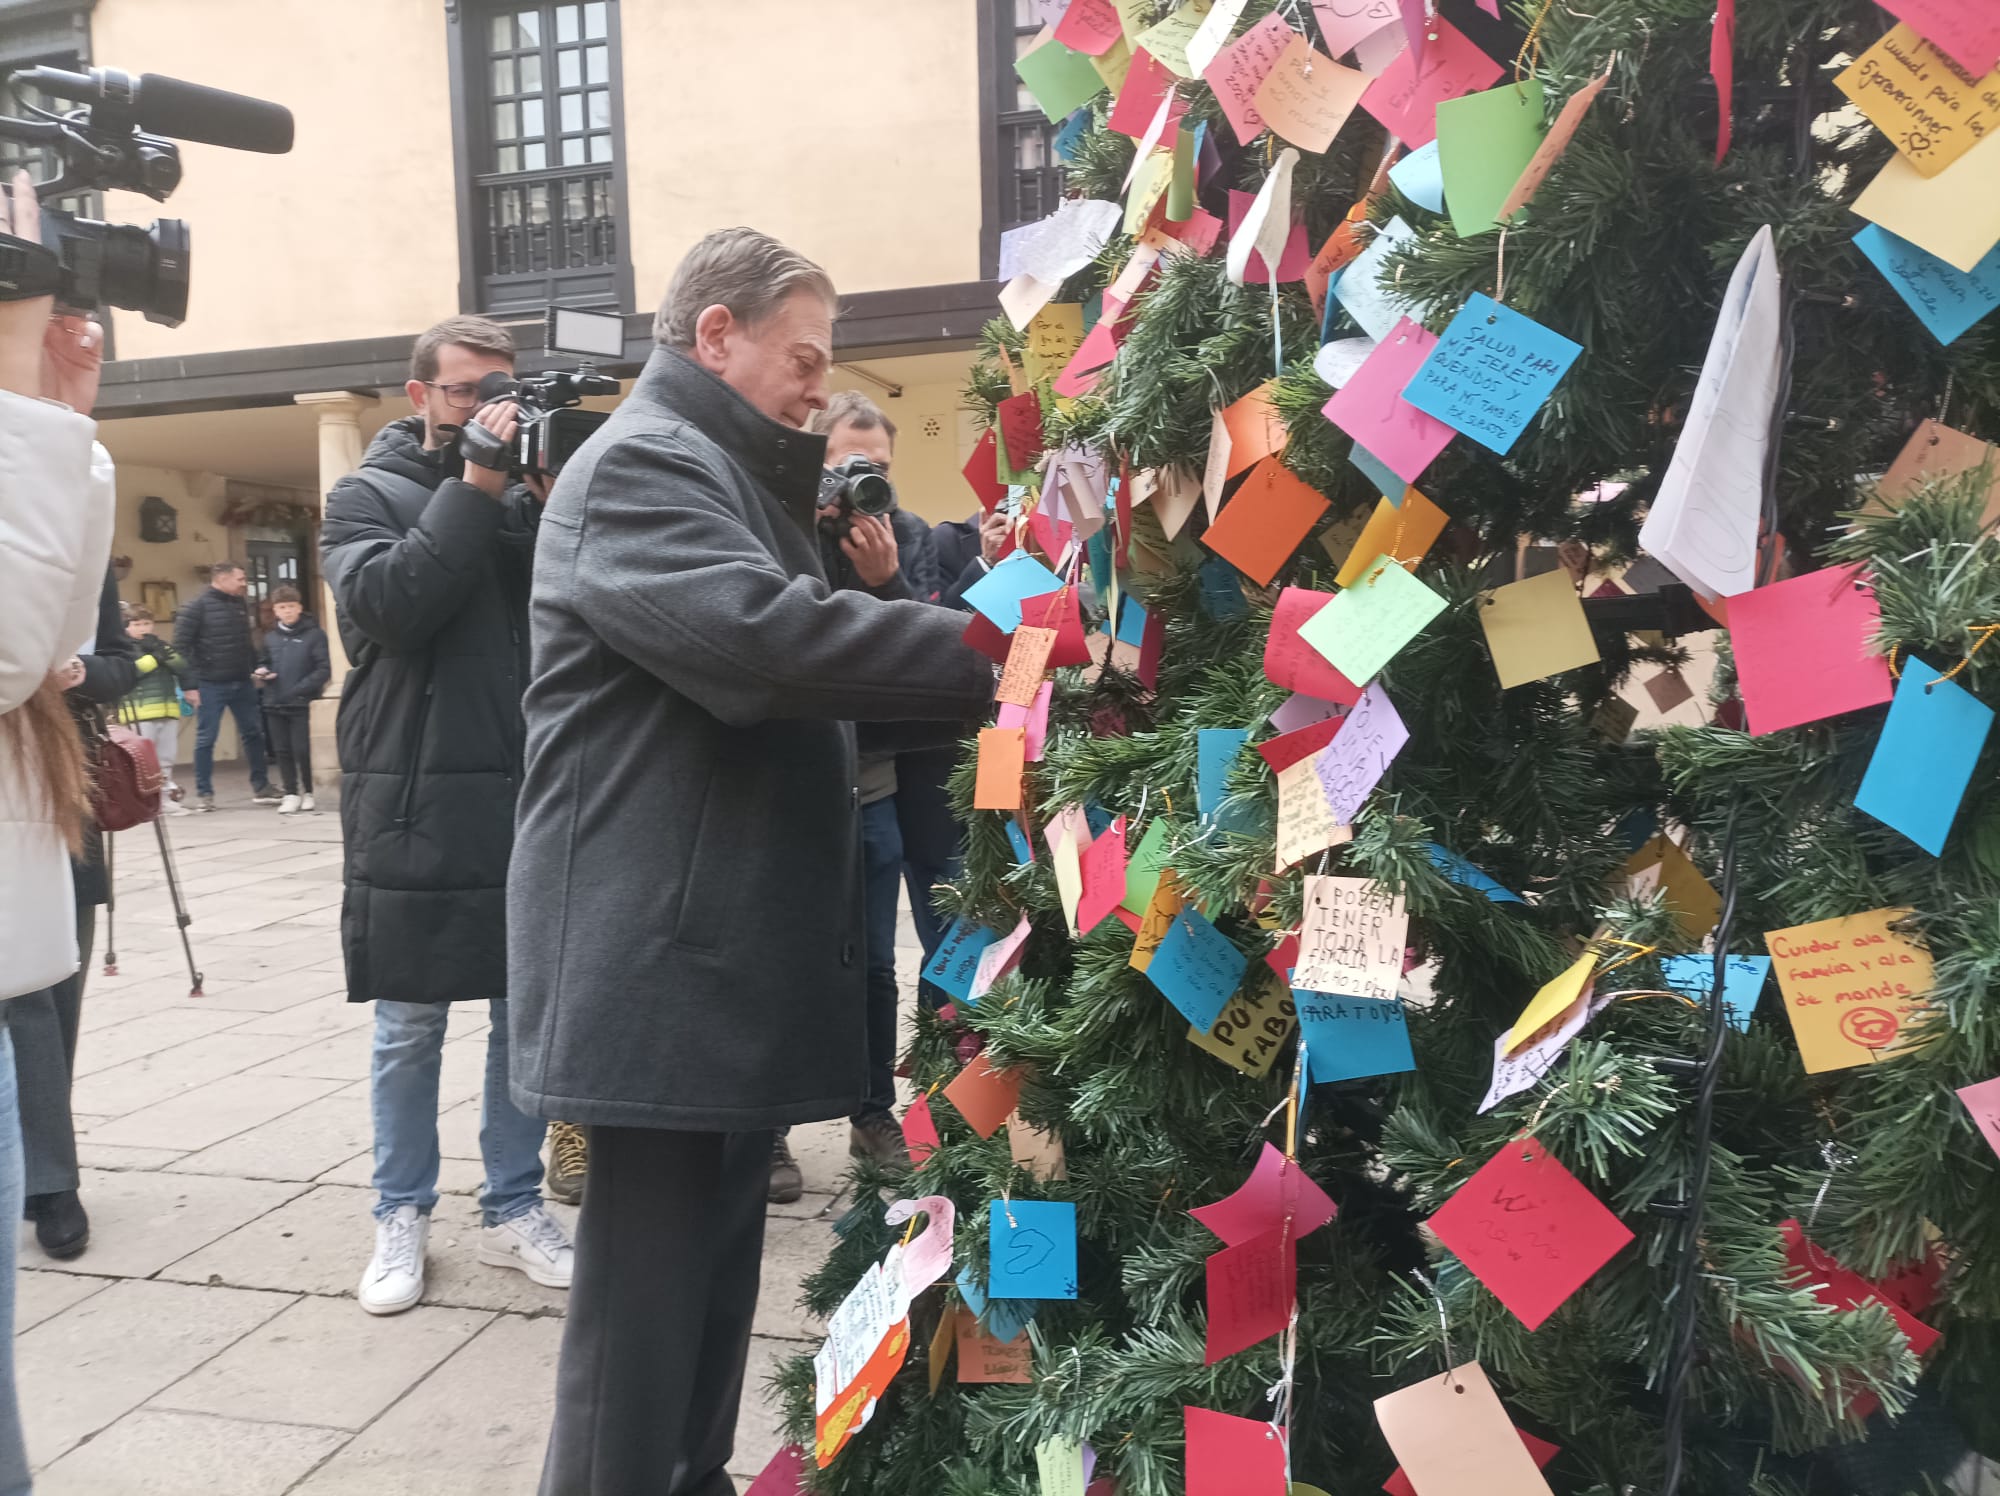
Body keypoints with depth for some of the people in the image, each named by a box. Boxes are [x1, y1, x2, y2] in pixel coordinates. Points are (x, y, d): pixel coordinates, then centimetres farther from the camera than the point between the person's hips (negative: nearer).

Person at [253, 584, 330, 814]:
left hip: (302, 704, -5)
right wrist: (262, 672, 2)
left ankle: (309, 792, 13)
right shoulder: (270, 638, 12)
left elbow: (324, 670, -10)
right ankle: (291, 793, 18)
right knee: (282, 751, 8)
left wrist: (301, 689, -19)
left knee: (303, 750, -3)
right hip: (274, 704, 5)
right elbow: (263, 662, 25)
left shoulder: (314, 634, -5)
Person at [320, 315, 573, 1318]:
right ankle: (402, 1217, 22)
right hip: (417, 807, -3)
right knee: (410, 1025, 6)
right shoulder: (369, 496, 4)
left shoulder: (529, 490, 11)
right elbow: (384, 603, -15)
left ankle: (514, 1209, 23)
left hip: (529, 799, 3)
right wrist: (475, 488, -15)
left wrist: (553, 498, -11)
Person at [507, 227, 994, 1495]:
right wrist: (994, 657, -25)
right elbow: (767, 633, -29)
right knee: (646, 1294, -2)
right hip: (660, 963, -10)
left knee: (713, 1279, 18)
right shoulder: (642, 464, -11)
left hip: (734, 953, 10)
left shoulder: (733, 476, 23)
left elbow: (786, 651, 24)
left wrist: (870, 577, 5)